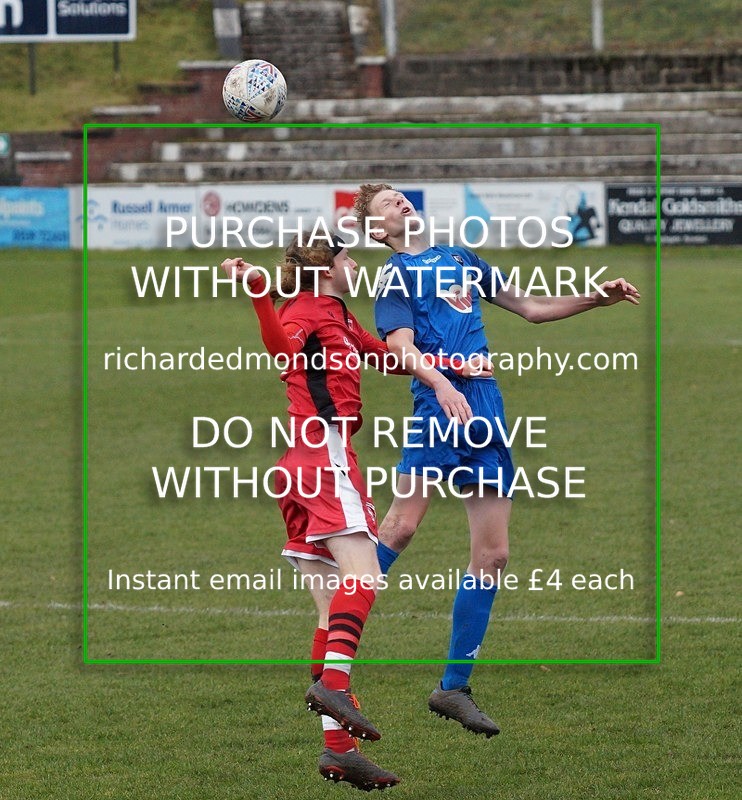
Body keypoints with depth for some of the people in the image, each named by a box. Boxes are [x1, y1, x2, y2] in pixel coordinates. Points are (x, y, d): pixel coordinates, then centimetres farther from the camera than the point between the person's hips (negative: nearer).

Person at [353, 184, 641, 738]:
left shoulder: (459, 258, 25)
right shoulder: (395, 276, 5)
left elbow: (530, 308, 33)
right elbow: (403, 347, -12)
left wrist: (598, 299, 24)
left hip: (487, 419, 7)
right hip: (439, 407, -6)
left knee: (493, 555, 3)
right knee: (401, 527, -22)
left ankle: (454, 688, 10)